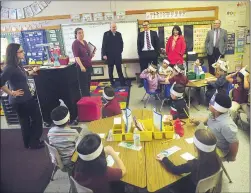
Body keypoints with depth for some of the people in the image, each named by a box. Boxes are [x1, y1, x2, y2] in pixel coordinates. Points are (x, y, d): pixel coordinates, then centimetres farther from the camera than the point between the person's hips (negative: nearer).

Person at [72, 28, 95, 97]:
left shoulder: (85, 42, 12)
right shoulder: (75, 43, -10)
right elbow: (76, 56, -19)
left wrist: (91, 55, 5)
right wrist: (81, 66, -29)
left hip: (88, 66, 8)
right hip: (82, 67, -8)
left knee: (88, 84, 14)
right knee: (83, 85, -2)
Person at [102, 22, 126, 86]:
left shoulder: (119, 34, 6)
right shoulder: (106, 34, -2)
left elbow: (121, 43, 13)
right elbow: (104, 45, -5)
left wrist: (120, 51, 5)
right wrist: (104, 54, -10)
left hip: (117, 55, 2)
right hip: (109, 55, -2)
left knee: (119, 69, 2)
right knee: (110, 70, 8)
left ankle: (122, 82, 7)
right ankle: (112, 83, 17)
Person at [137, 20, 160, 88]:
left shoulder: (154, 33, 7)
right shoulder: (140, 34, 8)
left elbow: (157, 43, 4)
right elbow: (138, 44, 7)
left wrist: (157, 52, -3)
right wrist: (139, 53, -2)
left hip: (152, 53, 0)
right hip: (143, 53, 0)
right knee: (143, 68, 4)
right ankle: (143, 82, 12)